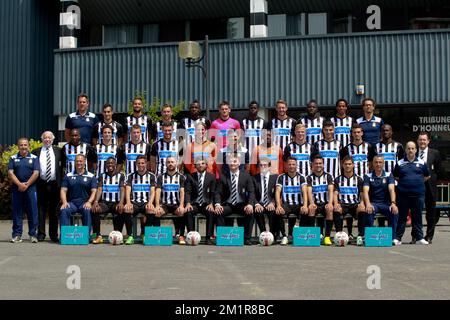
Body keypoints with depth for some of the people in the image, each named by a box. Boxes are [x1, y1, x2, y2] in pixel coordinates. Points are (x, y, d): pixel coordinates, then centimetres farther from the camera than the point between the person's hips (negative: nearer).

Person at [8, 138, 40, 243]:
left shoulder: (34, 158, 6)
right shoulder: (13, 158, 9)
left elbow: (36, 173, -3)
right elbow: (10, 173, -1)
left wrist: (27, 184, -11)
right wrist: (19, 184, -12)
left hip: (30, 188, -1)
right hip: (16, 188, 1)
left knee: (32, 211, -1)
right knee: (17, 211, 3)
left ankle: (32, 234, 5)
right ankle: (17, 234, 8)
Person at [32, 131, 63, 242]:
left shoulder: (58, 151, 8)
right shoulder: (36, 152, 8)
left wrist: (61, 181, -1)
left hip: (54, 184, 0)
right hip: (41, 184, 0)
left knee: (54, 210, 5)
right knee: (41, 210, 2)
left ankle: (53, 234, 12)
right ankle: (41, 234, 7)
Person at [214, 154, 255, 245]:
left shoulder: (246, 176, 6)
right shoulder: (223, 177, 6)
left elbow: (251, 192, 1)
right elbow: (218, 193, 2)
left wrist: (250, 204, -19)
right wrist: (217, 204, -18)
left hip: (241, 205, 0)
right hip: (227, 205, 0)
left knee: (250, 212, -30)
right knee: (218, 212, -30)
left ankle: (246, 238, -19)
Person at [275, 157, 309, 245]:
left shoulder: (301, 177, 6)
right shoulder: (281, 177, 5)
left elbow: (304, 192, -7)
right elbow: (277, 192, -6)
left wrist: (305, 205, -25)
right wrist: (278, 205, -24)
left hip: (298, 204, 0)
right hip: (286, 204, 0)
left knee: (307, 213, -32)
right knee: (278, 212, -33)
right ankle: (284, 236, -18)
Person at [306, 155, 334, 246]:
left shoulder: (328, 176, 10)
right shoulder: (310, 178, 9)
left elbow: (331, 190, -5)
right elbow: (309, 191, -8)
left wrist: (330, 203, -25)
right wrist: (311, 203, -28)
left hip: (325, 203, 0)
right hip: (315, 204, 0)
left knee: (330, 209, -33)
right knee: (311, 208, -34)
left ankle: (327, 236, -29)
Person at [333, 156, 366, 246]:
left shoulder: (358, 179, 15)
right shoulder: (338, 180, 15)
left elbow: (362, 194, 7)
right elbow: (335, 194, 4)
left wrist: (362, 203, -17)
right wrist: (336, 203, -18)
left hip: (355, 204, 0)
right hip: (343, 204, 0)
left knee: (362, 210, -35)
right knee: (336, 210, -35)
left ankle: (360, 236, -32)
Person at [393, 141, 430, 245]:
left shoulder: (421, 163, 7)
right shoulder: (400, 163, 4)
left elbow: (427, 176, 18)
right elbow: (395, 176, 15)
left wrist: (419, 182, 11)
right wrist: (404, 182, 8)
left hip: (418, 194, 1)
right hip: (403, 194, -1)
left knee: (417, 217, 6)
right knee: (401, 216, 2)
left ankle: (419, 238, 13)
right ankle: (397, 238, 7)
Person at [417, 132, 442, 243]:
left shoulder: (435, 153, 4)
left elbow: (439, 169, 5)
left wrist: (431, 177, -3)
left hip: (430, 187, 0)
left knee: (431, 212, 5)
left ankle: (429, 236, 14)